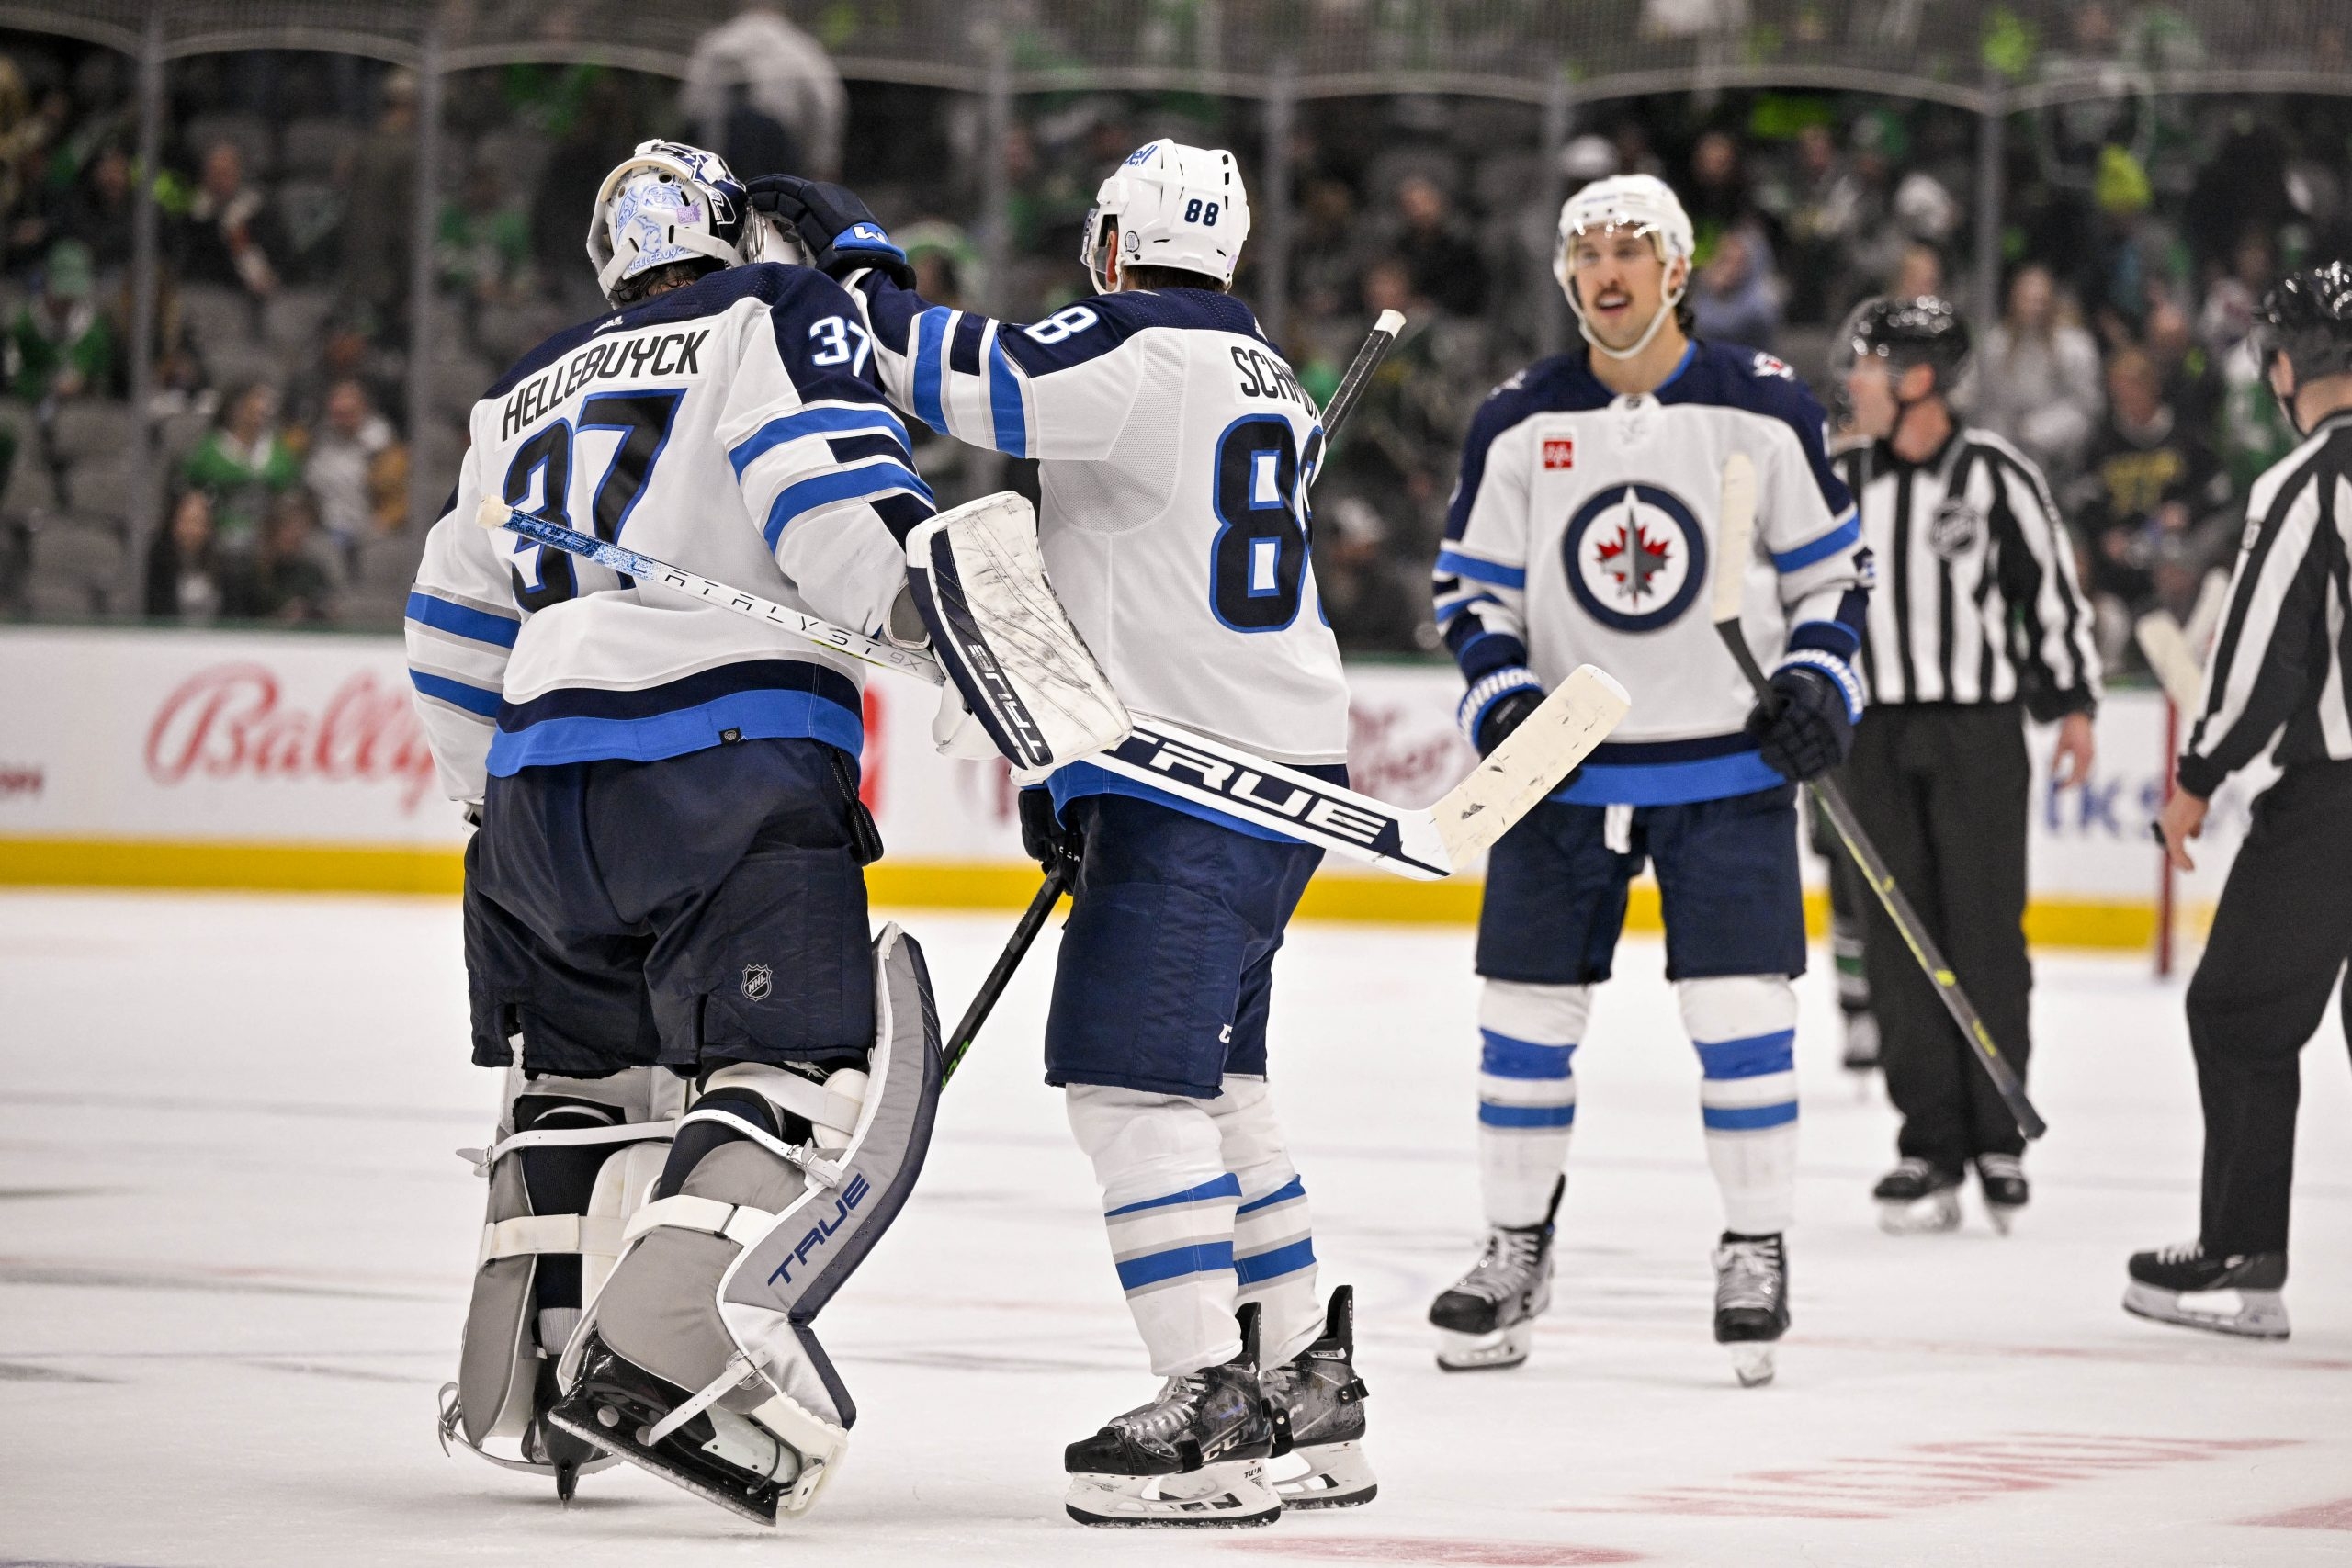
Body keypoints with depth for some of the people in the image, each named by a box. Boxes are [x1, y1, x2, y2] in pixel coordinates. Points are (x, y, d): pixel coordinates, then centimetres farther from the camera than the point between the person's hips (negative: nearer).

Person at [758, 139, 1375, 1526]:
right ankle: (1310, 1397, 20)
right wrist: (1073, 764, 24)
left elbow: (970, 384, -21)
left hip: (1197, 786, -10)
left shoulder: (1142, 347, -11)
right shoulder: (1265, 378, 19)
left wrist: (855, 259, -6)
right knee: (1210, 1082, 17)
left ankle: (1214, 1416, -12)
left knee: (1130, 1077, -9)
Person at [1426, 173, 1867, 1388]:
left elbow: (1833, 569, 5)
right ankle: (1516, 1250, 17)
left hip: (1727, 762, -2)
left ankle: (1756, 1254, 7)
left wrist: (1820, 684, -9)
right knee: (1526, 1009, 3)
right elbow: (1472, 587, 8)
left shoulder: (1764, 409, -4)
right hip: (1561, 759, 2)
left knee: (1739, 1008, -7)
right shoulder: (1518, 424, 1)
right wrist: (1501, 698, -8)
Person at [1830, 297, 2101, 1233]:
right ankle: (1931, 1146, 4)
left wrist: (2074, 705, -1)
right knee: (1899, 941, 1)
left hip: (1979, 733, -4)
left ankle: (1998, 1144, 5)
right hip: (1876, 735, 4)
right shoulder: (1841, 483, 8)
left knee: (1986, 935, -4)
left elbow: (2055, 589, 0)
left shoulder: (1996, 477, -4)